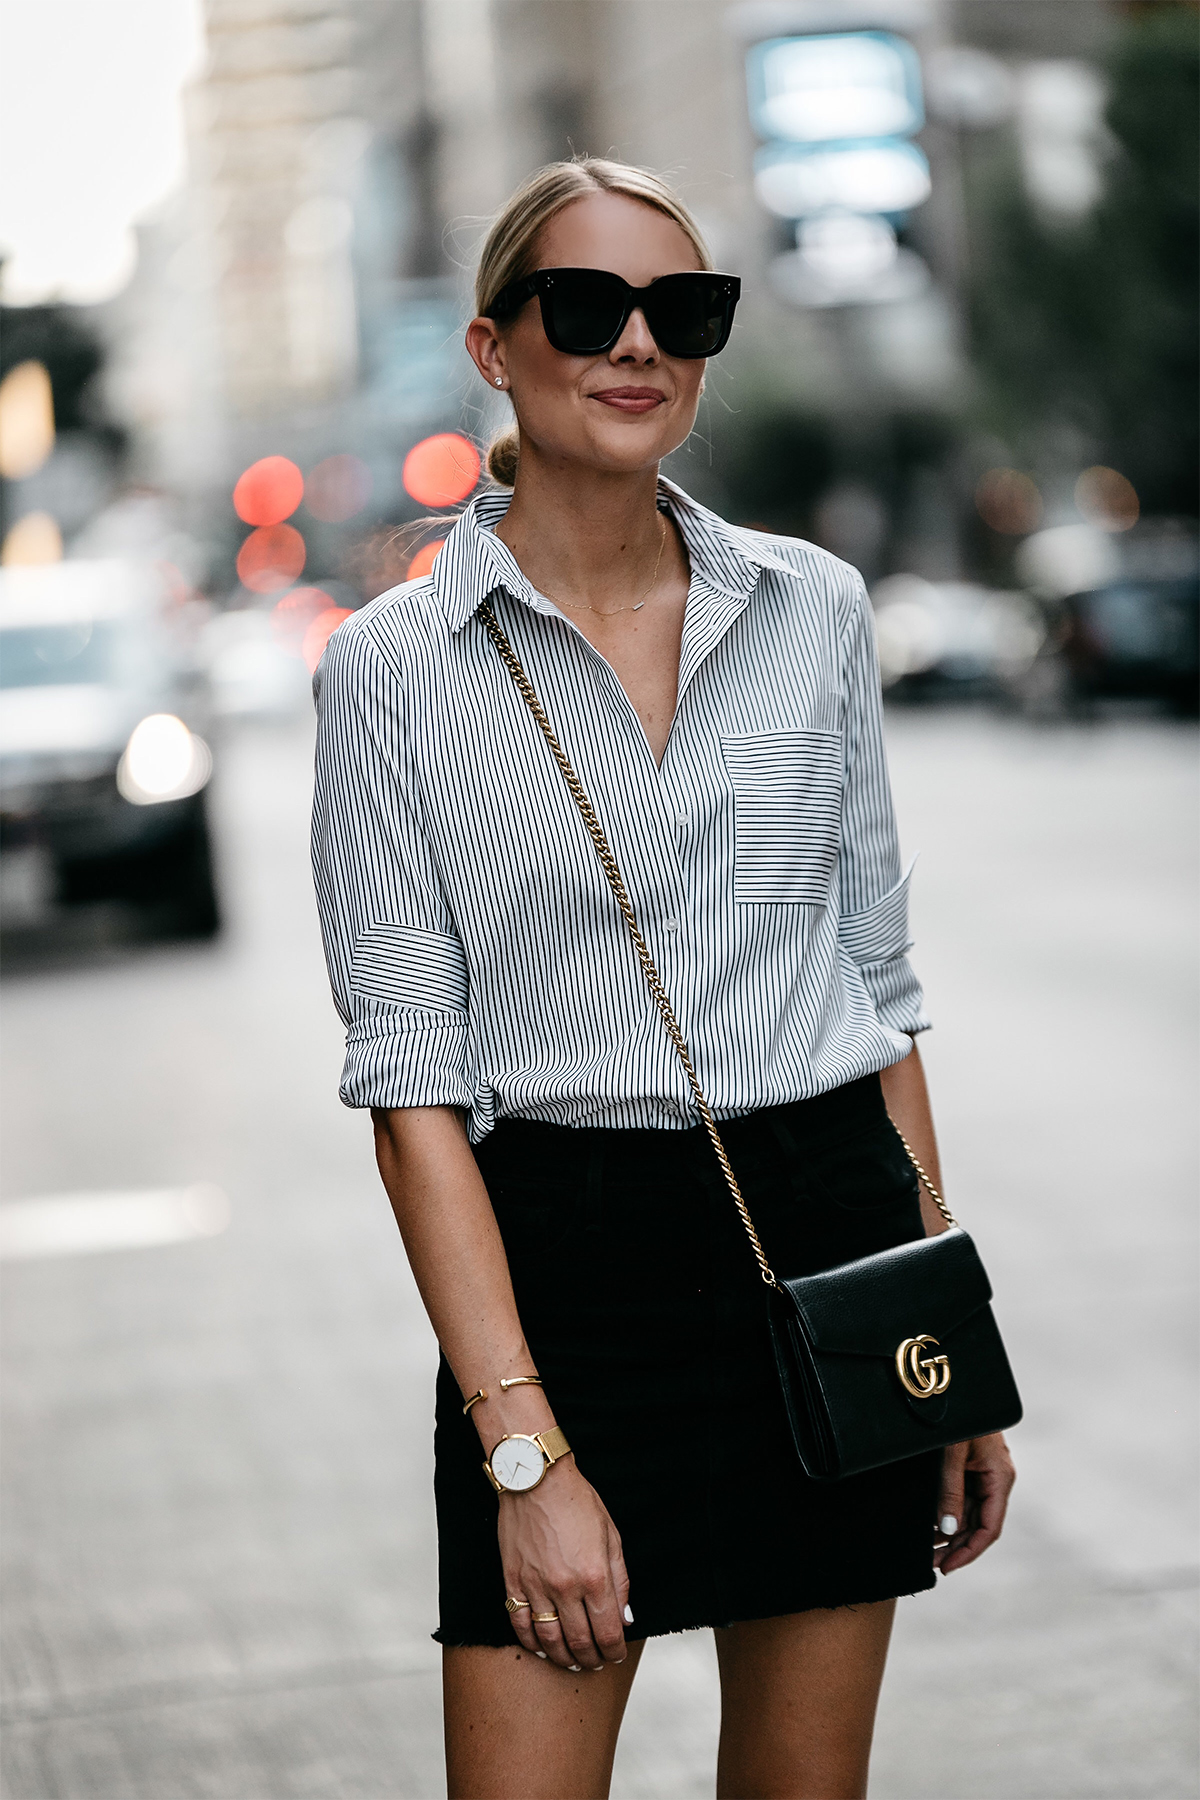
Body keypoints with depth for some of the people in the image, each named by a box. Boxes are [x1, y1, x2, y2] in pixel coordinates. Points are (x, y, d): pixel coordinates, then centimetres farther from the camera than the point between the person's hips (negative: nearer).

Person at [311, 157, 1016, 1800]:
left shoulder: (816, 611, 5)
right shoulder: (395, 666, -5)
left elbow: (878, 980, 11)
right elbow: (413, 1076, -8)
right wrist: (526, 1450, -14)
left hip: (834, 1237, 3)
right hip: (565, 1261, -3)